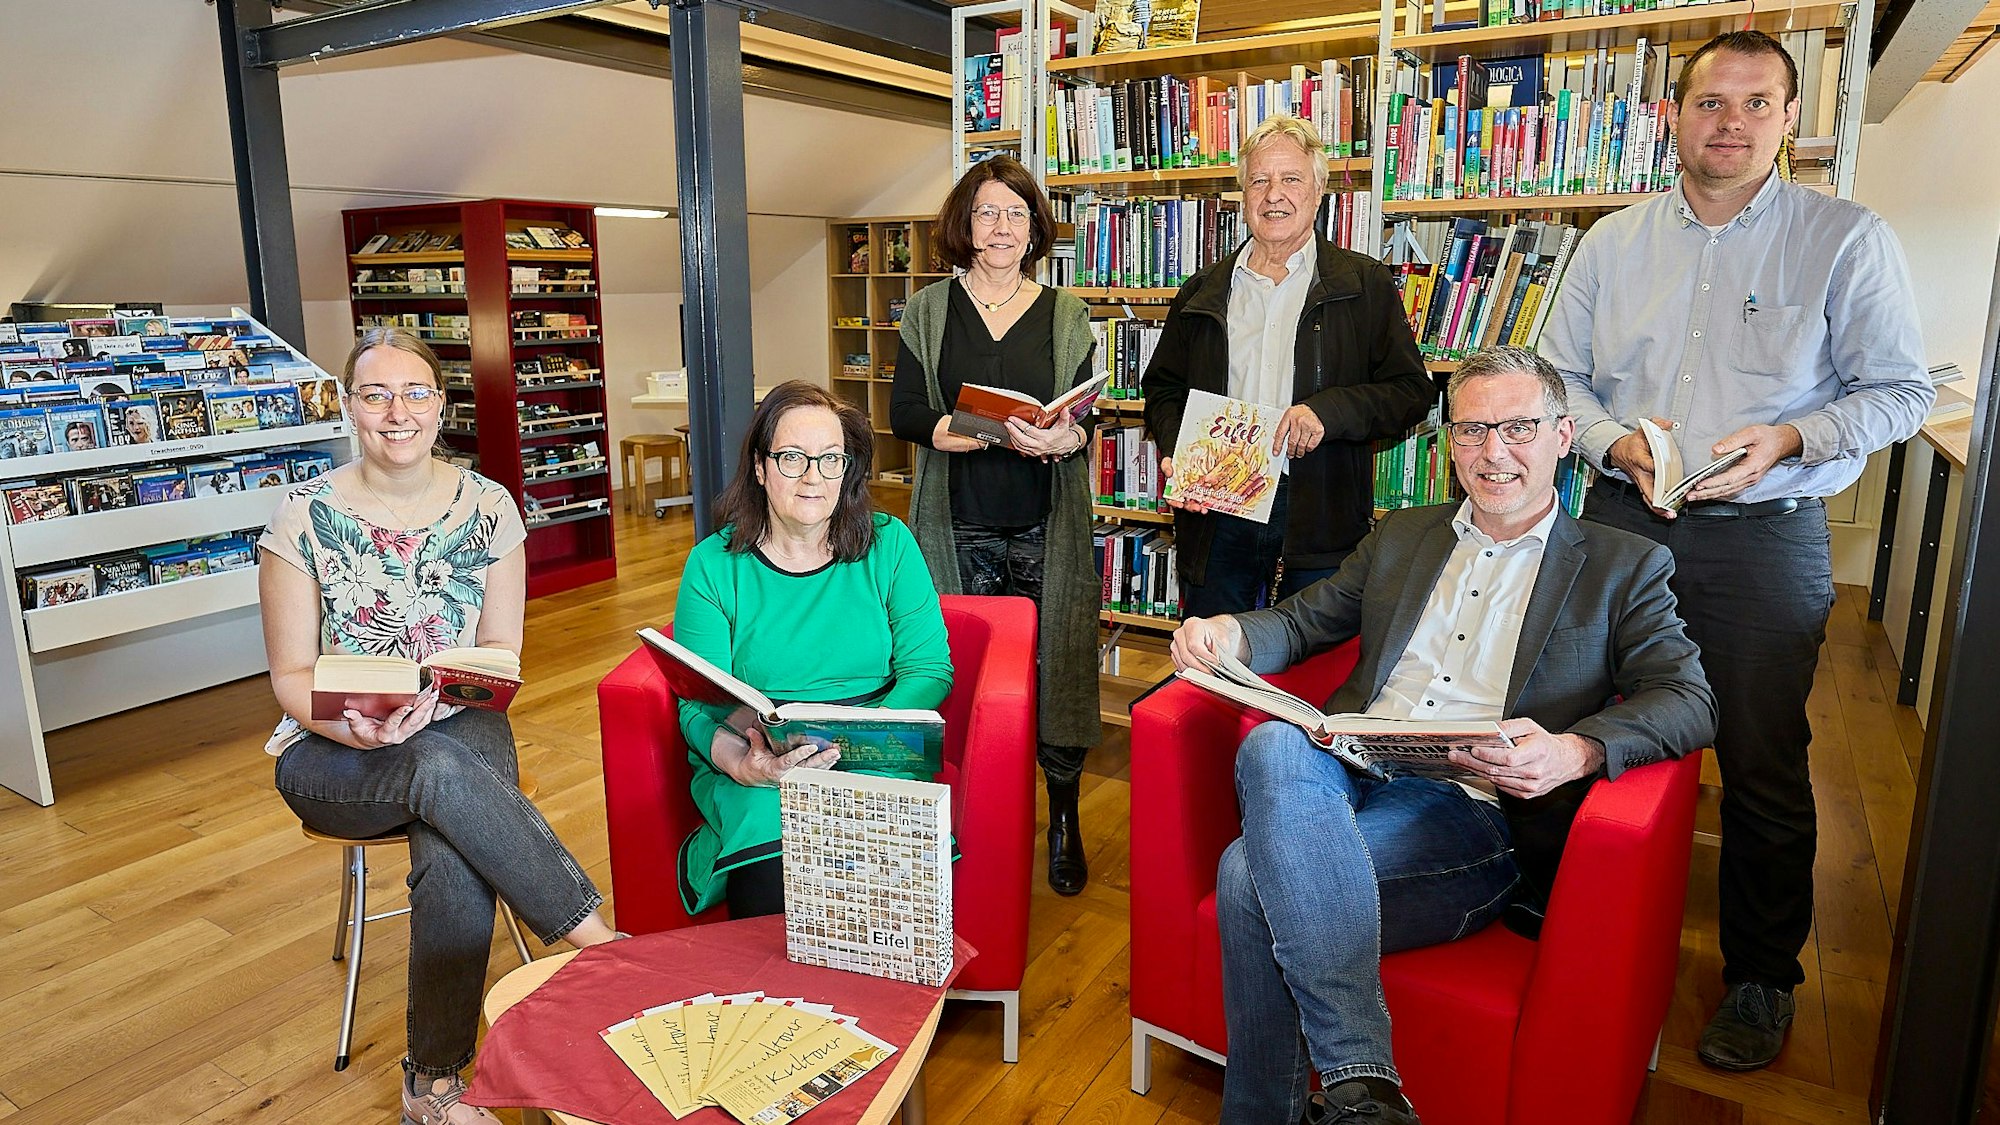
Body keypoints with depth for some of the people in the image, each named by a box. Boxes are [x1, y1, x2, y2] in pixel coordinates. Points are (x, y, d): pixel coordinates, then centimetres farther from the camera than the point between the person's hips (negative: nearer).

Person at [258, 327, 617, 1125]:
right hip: (333, 752, -1)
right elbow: (292, 677, -2)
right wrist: (352, 728, -23)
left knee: (455, 860, -31)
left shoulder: (489, 507, 0)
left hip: (457, 727, 1)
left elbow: (501, 655, 2)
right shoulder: (305, 515, -4)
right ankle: (597, 940, -26)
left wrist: (435, 702, -19)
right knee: (444, 773, -36)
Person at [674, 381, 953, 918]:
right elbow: (699, 704, -2)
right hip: (754, 775, -1)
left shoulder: (889, 544, 6)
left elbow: (929, 668, 2)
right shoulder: (714, 563, 4)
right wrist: (742, 763, -24)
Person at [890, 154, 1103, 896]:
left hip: (1047, 526, 0)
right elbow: (905, 414, -1)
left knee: (1055, 666, 1)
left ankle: (1065, 820, 18)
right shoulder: (929, 311, 7)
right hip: (960, 525, 0)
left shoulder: (1066, 316, 8)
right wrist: (1008, 434, -16)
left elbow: (1083, 423, 4)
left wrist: (1063, 437, -21)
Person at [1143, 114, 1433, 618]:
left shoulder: (1365, 285, 4)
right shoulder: (1202, 292, 13)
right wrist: (1174, 451, -2)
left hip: (1319, 520, -2)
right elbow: (1163, 388, 18)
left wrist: (1328, 411, -16)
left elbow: (1412, 391, 0)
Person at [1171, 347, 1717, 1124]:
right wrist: (1232, 634, -1)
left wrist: (1576, 751, -21)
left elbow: (1690, 699, 2)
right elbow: (1306, 620, 25)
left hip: (1474, 811, -4)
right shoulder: (1401, 536, 24)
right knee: (1272, 746, -35)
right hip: (1346, 775, 4)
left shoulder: (1623, 567, 13)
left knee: (1252, 875, -31)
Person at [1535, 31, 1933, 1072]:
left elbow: (1899, 391, 0)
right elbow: (1555, 374, 9)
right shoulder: (1612, 244, 7)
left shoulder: (1849, 241, -1)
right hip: (1621, 522, 3)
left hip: (1766, 539, -2)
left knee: (1764, 770, 5)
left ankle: (1761, 978, 25)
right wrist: (1616, 441, -9)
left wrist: (1790, 439, -17)